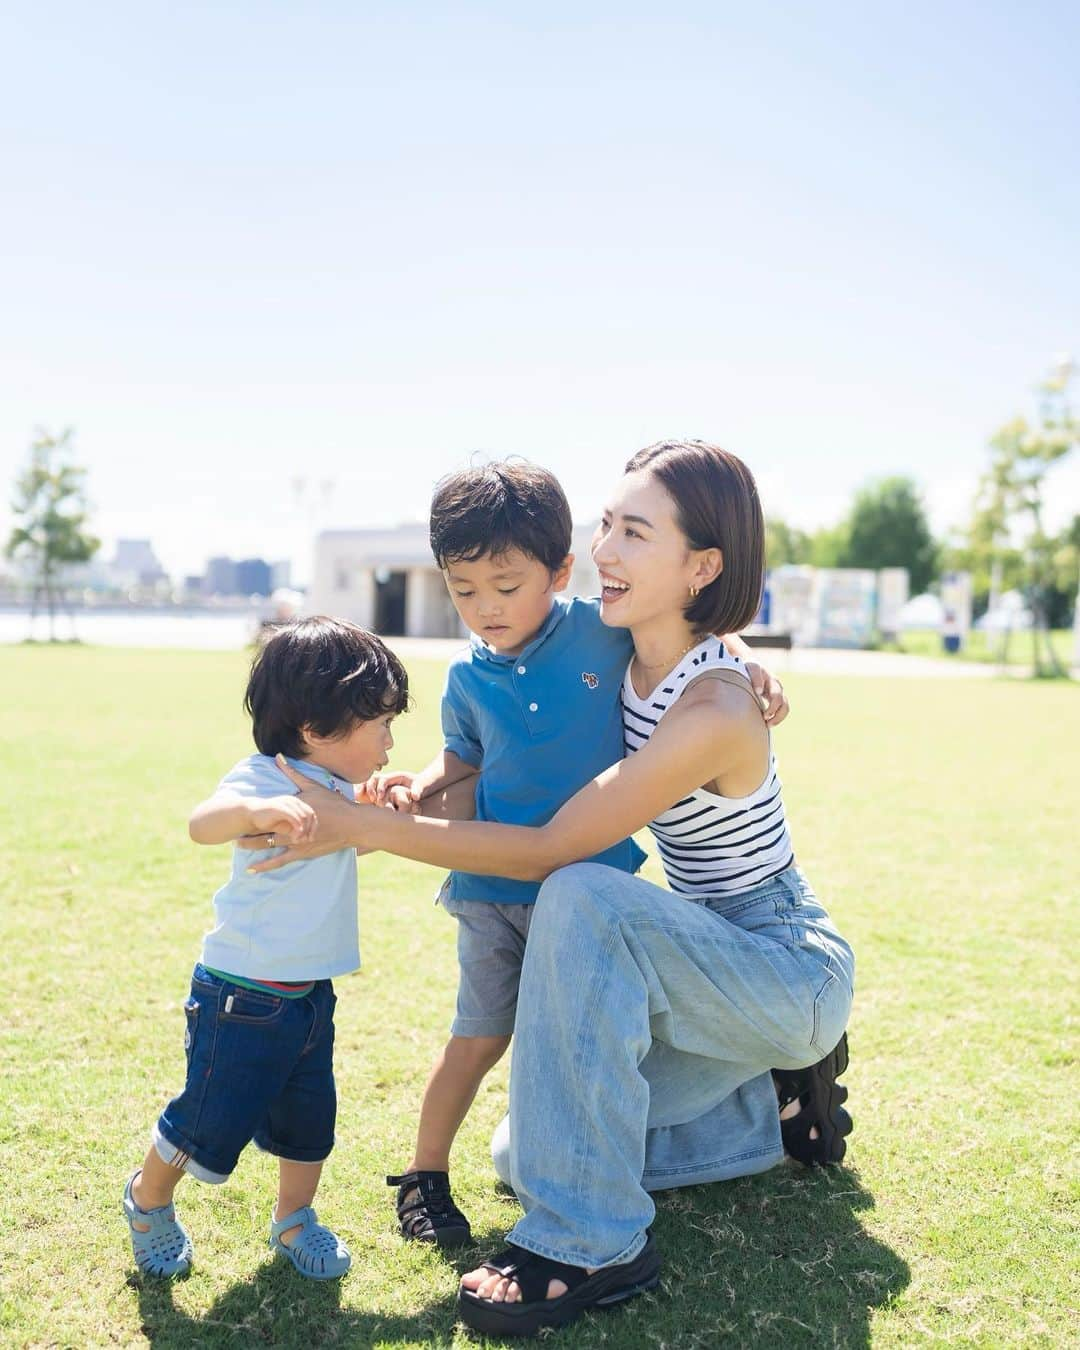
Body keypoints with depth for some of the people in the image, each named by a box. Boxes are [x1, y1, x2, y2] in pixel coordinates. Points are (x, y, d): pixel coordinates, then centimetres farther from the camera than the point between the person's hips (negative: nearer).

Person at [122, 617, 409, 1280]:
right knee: (211, 1124, 5)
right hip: (243, 995, -8)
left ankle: (294, 1221, 38)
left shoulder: (337, 790, 5)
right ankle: (148, 1201, 33)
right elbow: (203, 822, -42)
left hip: (311, 996, 8)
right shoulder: (265, 779, -21)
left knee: (310, 1120, 16)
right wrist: (256, 810, -62)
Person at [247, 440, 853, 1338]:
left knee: (582, 899, -35)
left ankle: (595, 1241, -23)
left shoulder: (713, 712, -29)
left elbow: (551, 850, -27)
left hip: (793, 970, -8)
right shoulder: (628, 664, -3)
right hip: (716, 962, 8)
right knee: (533, 1155, 6)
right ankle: (777, 1098, 21)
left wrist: (365, 826, -25)